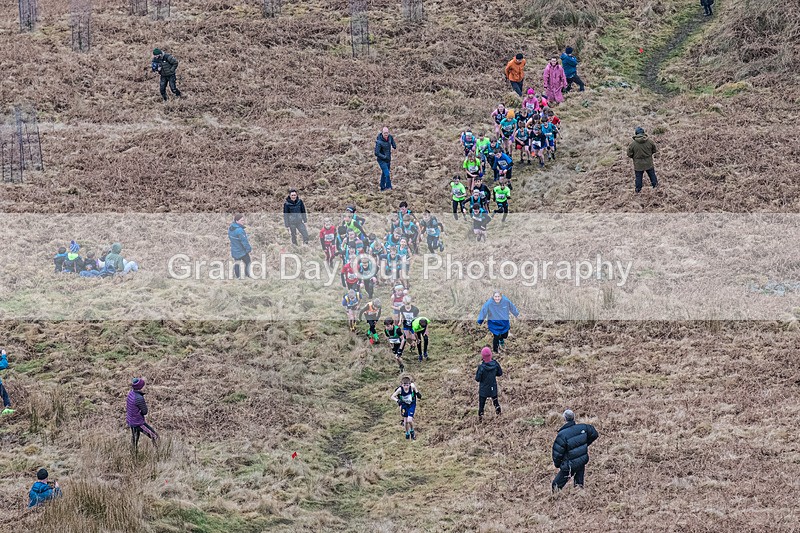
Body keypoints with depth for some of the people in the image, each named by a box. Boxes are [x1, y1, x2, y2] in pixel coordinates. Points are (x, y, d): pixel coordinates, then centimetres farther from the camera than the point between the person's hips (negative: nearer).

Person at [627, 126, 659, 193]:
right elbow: (654, 150, 2)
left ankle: (638, 189, 23)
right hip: (648, 163, 2)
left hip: (638, 164, -2)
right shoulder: (650, 142, -13)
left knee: (638, 177, 14)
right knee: (651, 174, 22)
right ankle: (655, 184, 37)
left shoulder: (632, 144, -20)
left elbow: (629, 154, -11)